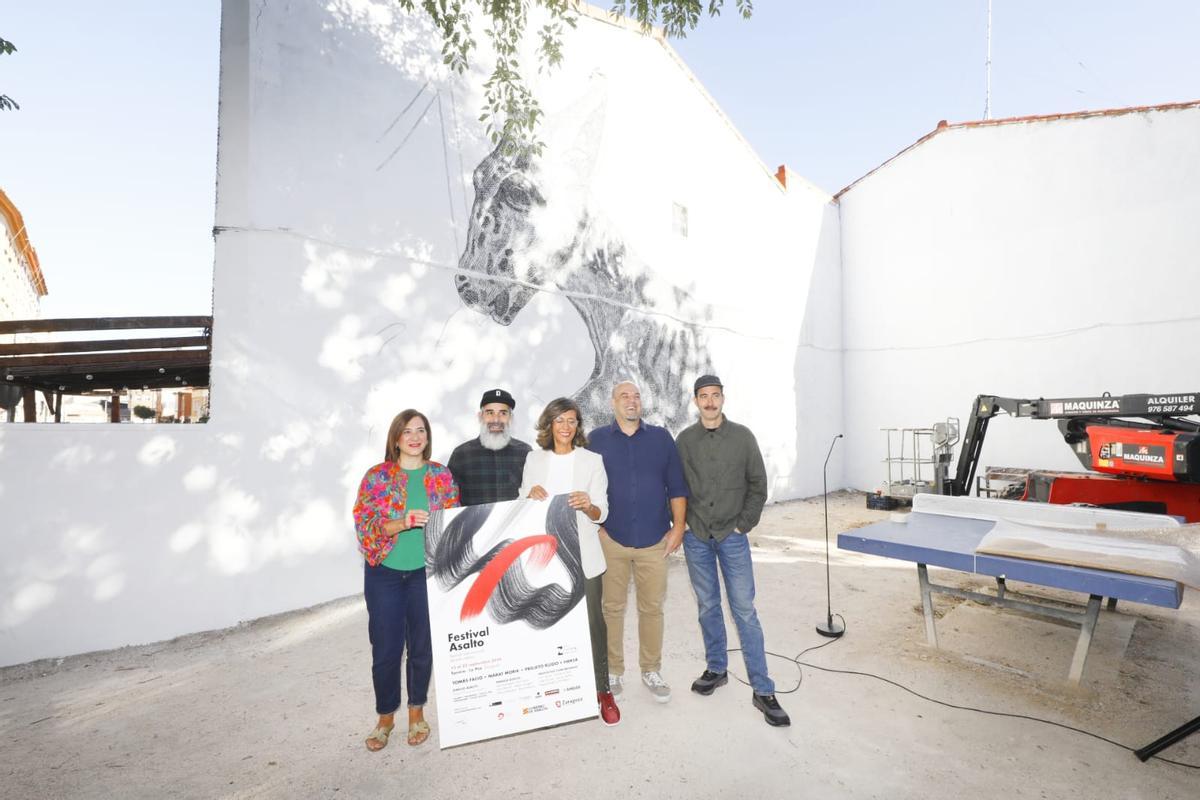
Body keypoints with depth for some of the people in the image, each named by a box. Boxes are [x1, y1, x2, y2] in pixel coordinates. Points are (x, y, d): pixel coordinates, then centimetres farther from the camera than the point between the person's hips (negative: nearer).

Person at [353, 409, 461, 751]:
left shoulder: (442, 475, 1)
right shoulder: (377, 476, -4)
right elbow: (364, 524, -9)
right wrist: (403, 523, -24)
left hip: (426, 572, 1)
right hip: (385, 572, -1)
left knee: (422, 646, 11)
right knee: (385, 649, 7)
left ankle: (417, 711, 35)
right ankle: (386, 716, 31)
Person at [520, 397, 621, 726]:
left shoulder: (592, 460, -1)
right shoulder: (534, 459, 6)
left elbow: (601, 513, -3)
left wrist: (588, 506, -26)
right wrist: (531, 495, -11)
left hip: (583, 554, -1)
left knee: (592, 621, 3)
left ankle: (602, 690, 20)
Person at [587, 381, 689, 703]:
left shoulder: (661, 437, 3)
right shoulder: (597, 439, 1)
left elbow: (677, 487, 5)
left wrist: (678, 527, 1)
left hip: (654, 540, 1)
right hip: (610, 539, -1)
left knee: (652, 608, 11)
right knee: (612, 608, 11)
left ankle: (651, 671, 29)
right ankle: (613, 672, 28)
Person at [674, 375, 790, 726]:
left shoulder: (742, 436, -3)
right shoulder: (685, 439, 0)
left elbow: (758, 484, 0)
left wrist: (744, 524, -4)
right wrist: (682, 523, 0)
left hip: (732, 537, -1)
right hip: (696, 538, 2)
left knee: (745, 611, 1)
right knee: (708, 607, 14)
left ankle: (763, 690, 12)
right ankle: (716, 669, 32)